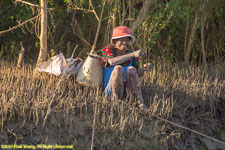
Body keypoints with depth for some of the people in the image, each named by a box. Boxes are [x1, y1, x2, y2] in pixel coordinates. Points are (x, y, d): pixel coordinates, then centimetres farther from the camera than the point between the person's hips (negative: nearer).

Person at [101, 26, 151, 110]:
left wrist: (143, 69, -14)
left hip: (127, 89, 3)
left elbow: (136, 75, 9)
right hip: (111, 90, -3)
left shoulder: (132, 55, 6)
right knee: (118, 68, -29)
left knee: (131, 69, -27)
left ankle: (141, 102, -31)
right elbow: (112, 62, -28)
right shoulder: (108, 50, -4)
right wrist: (133, 54, -37)